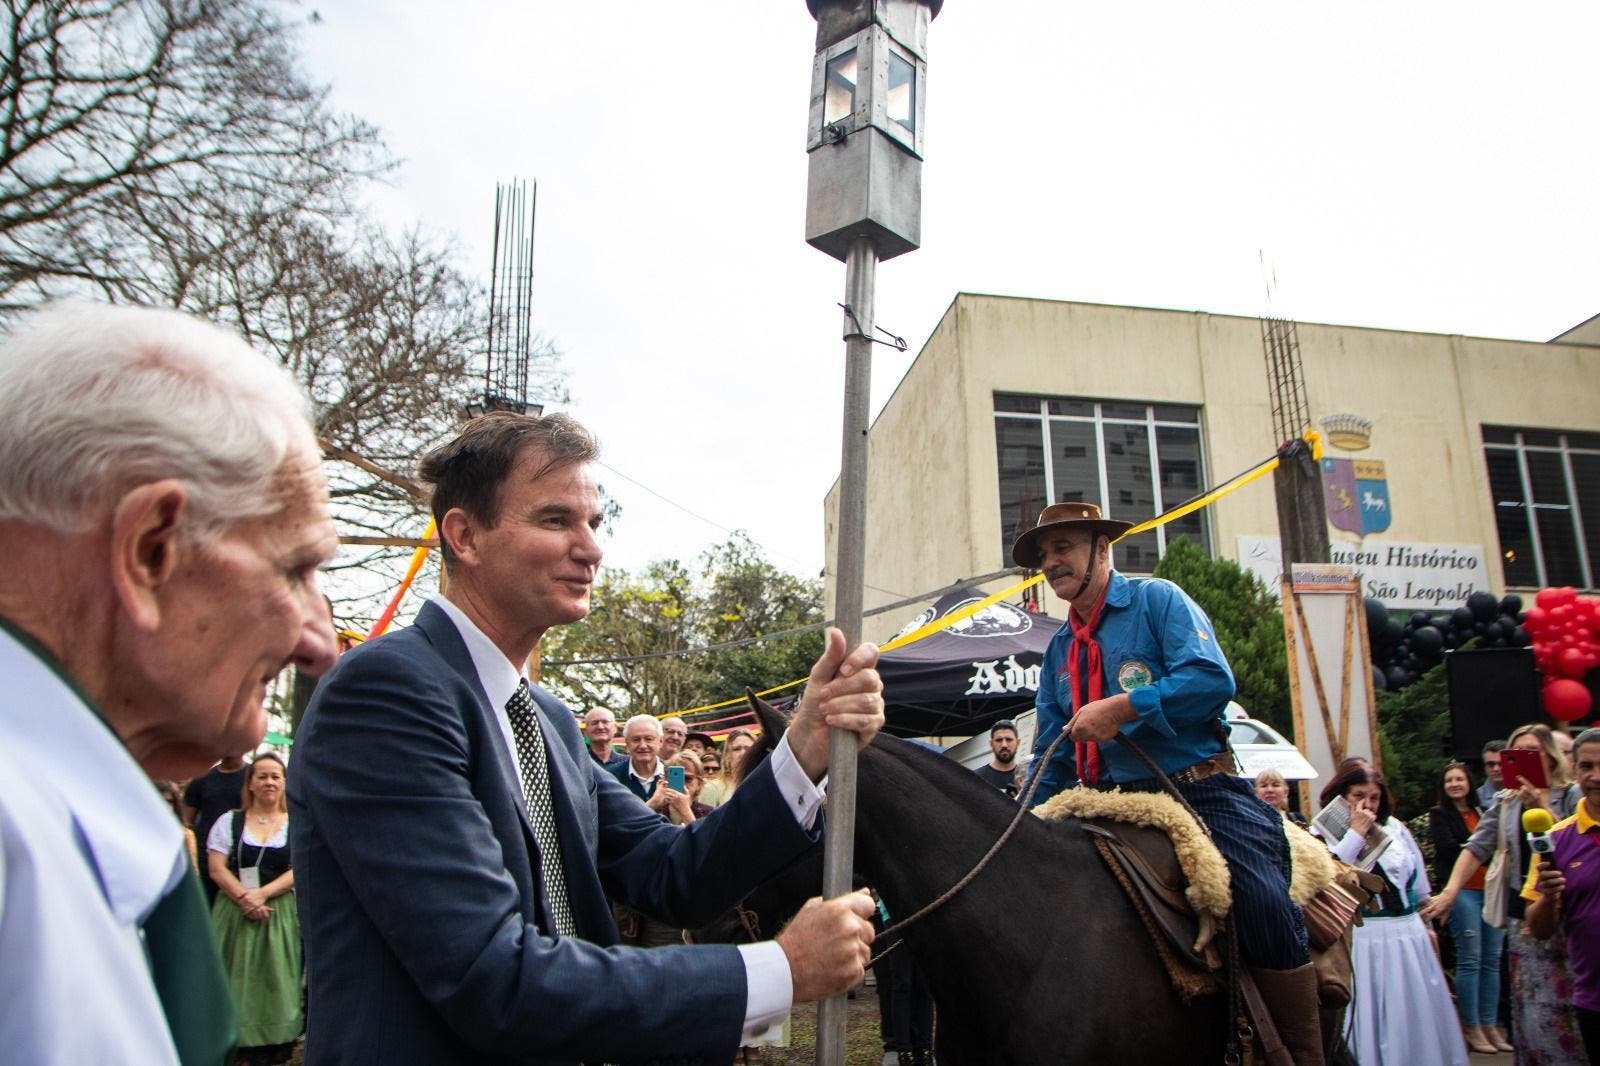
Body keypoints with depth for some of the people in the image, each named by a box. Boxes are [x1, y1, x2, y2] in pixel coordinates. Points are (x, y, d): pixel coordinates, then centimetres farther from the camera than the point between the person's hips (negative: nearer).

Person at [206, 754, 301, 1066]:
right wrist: (244, 897, -15)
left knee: (275, 977, -1)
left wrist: (263, 893, -16)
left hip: (280, 914, -1)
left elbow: (299, 870, -3)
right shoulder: (230, 822, 8)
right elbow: (216, 868, -1)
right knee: (238, 978, 0)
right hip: (234, 913, 1)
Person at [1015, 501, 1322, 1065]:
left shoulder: (1156, 599, 1)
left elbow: (1212, 678, -16)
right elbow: (1050, 762, 20)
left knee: (1265, 904, -26)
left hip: (1203, 793, -5)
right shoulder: (1059, 649, 17)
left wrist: (1123, 707, -22)